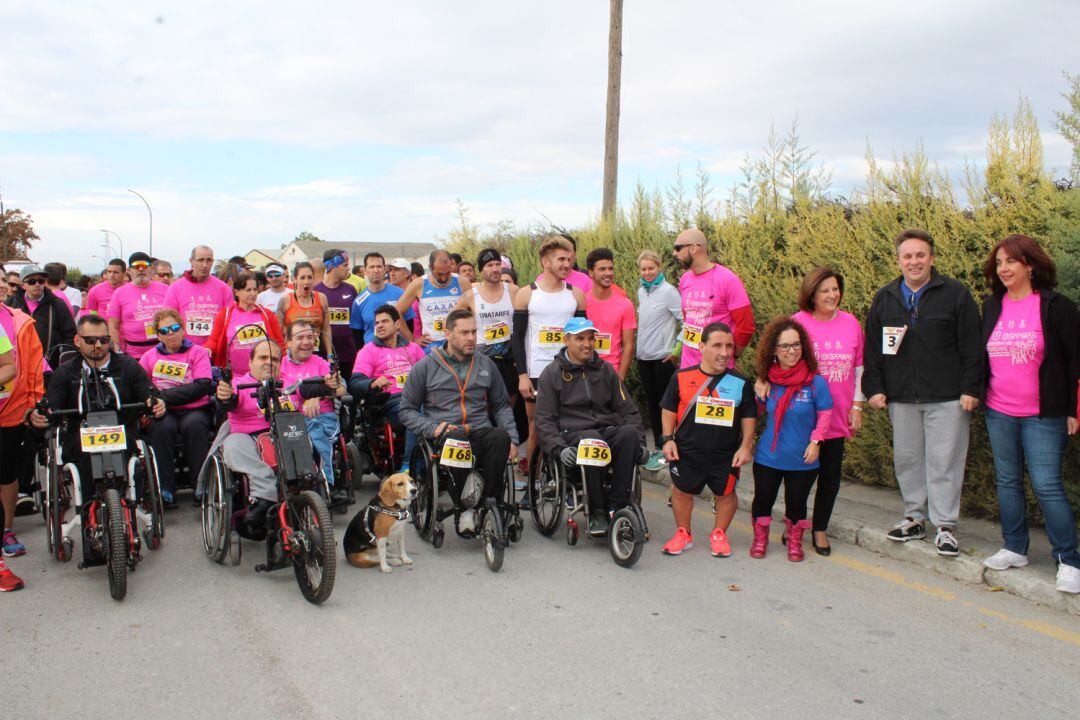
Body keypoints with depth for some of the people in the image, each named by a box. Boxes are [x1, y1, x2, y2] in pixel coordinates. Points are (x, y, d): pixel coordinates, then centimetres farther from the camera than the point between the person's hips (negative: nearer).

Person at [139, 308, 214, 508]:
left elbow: (203, 386, -8)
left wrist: (164, 396, -13)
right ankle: (165, 490, -25)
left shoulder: (198, 352, 8)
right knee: (162, 427, -32)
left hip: (194, 410, -1)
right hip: (164, 412, 1)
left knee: (194, 424, -34)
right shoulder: (150, 356, 17)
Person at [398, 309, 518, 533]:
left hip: (481, 431, 2)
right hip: (446, 434, -2)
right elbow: (406, 409, 11)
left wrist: (512, 437, 6)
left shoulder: (485, 364, 20)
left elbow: (502, 405, 23)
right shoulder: (425, 366, 11)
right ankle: (464, 507, -22)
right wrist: (432, 428, -7)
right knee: (457, 441, -39)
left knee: (500, 436, -34)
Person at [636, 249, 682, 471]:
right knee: (651, 402, 12)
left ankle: (664, 450, 7)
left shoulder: (668, 291, -11)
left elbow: (687, 322, -14)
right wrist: (637, 346, 15)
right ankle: (657, 447, 22)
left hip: (663, 358, -7)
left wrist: (677, 349, -14)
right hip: (643, 356, 7)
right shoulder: (641, 291, 10)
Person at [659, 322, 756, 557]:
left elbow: (749, 417, 5)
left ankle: (719, 535, 34)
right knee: (682, 491, 13)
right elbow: (668, 410, 2)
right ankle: (683, 534, 32)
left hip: (726, 455, 0)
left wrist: (746, 447, -1)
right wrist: (668, 439, -4)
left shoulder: (740, 383, -3)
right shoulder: (682, 377, -6)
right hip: (686, 452, 0)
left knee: (725, 494, 13)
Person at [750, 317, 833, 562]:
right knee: (763, 500, 12)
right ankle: (760, 539, 34)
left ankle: (795, 542, 35)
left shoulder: (815, 381, -14)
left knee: (796, 503, 12)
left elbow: (825, 413, -5)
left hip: (802, 459, -2)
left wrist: (815, 441, -12)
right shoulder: (768, 381, -5)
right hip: (768, 457, 2)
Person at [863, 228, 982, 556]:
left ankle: (945, 526, 10)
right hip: (901, 397, 4)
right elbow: (873, 348, 10)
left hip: (947, 397, -3)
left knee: (944, 462, 0)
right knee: (907, 459, 10)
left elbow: (971, 347, -3)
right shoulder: (884, 298, 9)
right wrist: (874, 388, 3)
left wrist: (970, 388, -8)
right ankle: (914, 518, 24)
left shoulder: (955, 293, -1)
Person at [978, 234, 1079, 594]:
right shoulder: (992, 307, 8)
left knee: (1047, 485, -7)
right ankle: (1015, 548, 24)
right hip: (999, 413, 5)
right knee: (1007, 481, 12)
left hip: (1043, 415, -5)